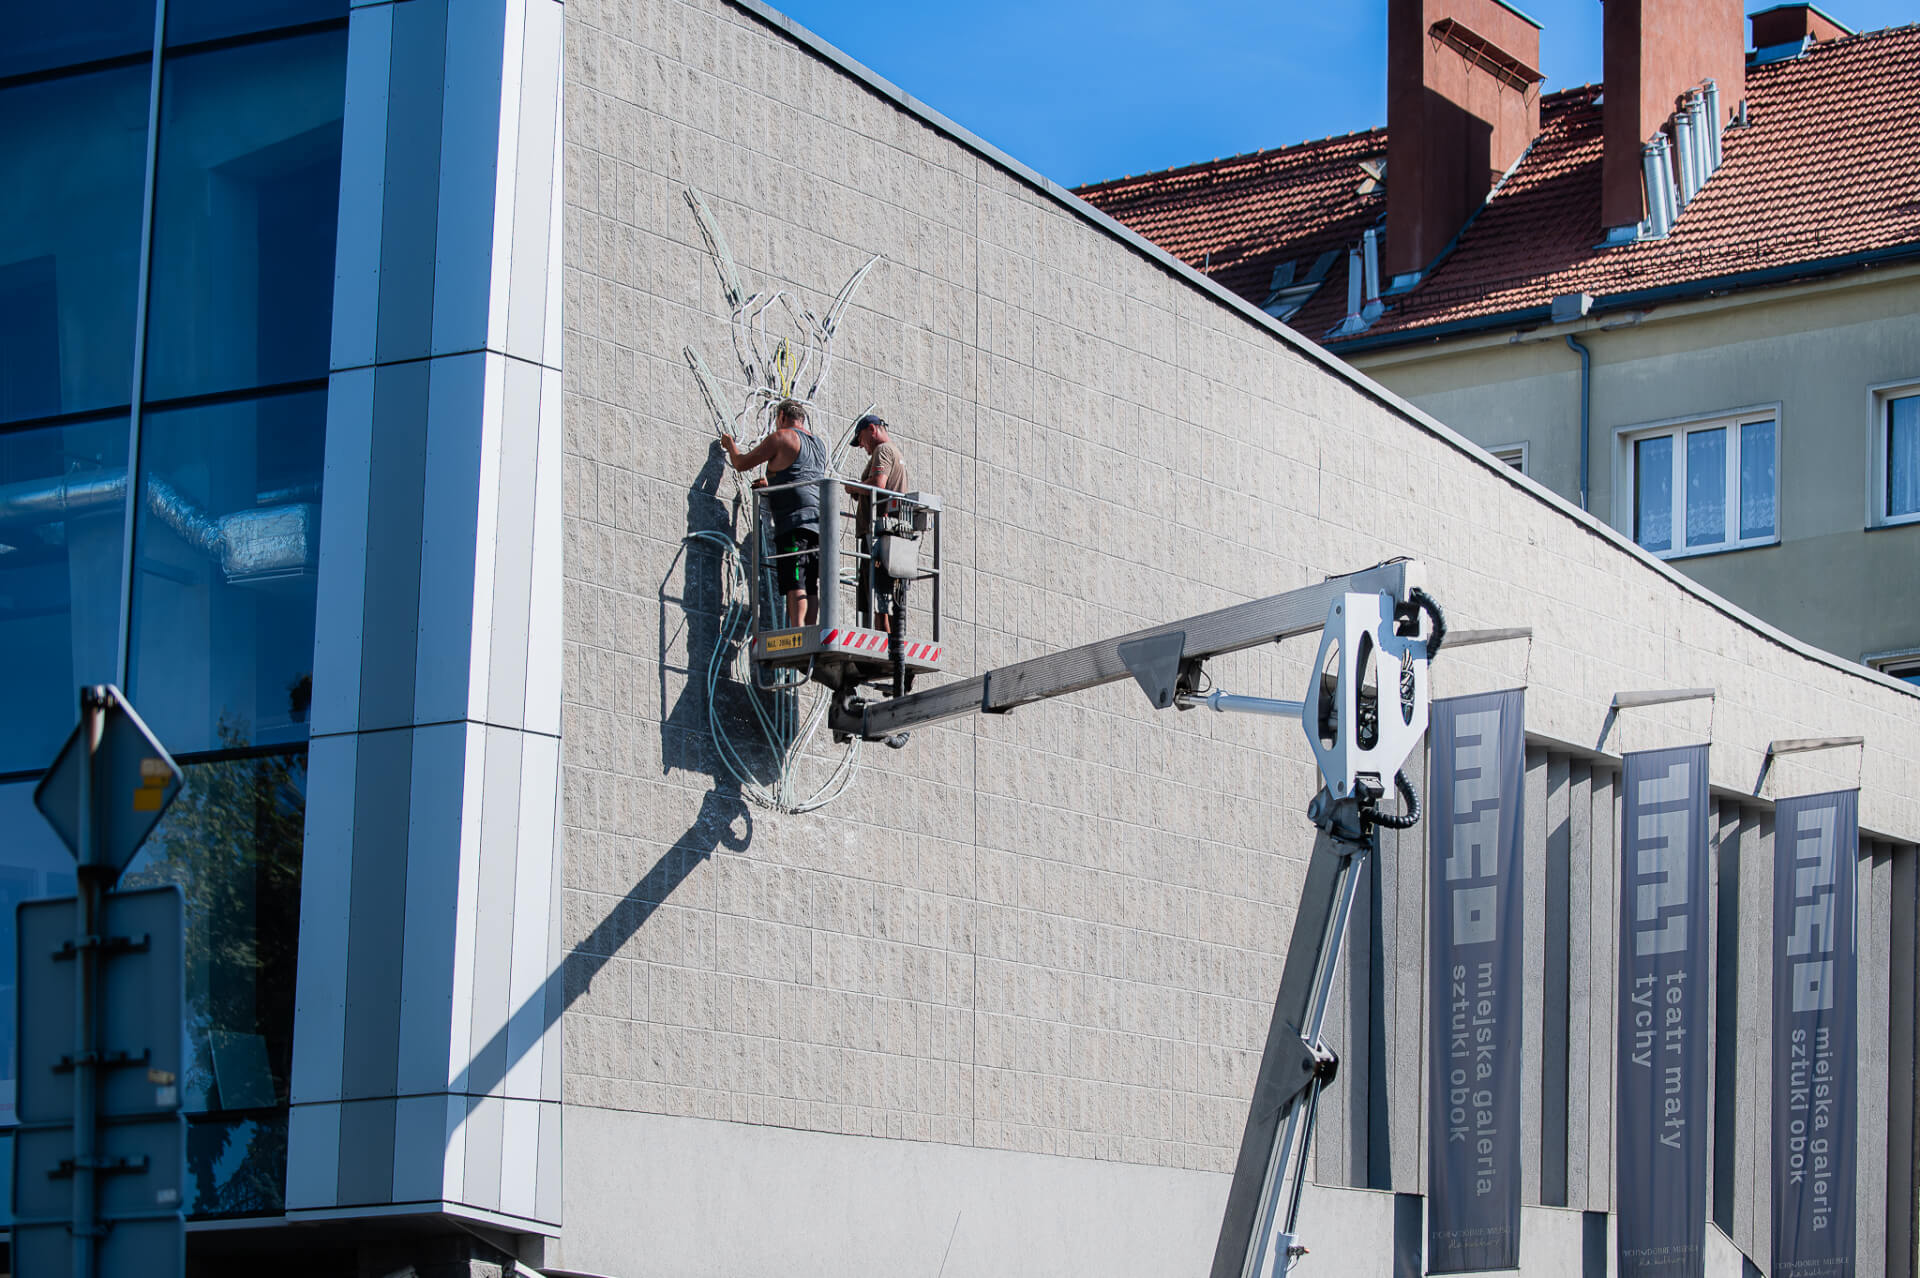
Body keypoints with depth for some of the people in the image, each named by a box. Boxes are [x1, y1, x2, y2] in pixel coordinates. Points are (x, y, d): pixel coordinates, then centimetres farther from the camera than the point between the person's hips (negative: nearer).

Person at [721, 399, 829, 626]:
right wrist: (771, 485, 47)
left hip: (795, 518, -8)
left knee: (795, 583, -16)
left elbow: (741, 463, 7)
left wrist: (730, 446, 27)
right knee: (810, 588, 4)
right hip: (818, 520, 8)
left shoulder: (781, 437, 1)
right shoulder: (818, 444, 24)